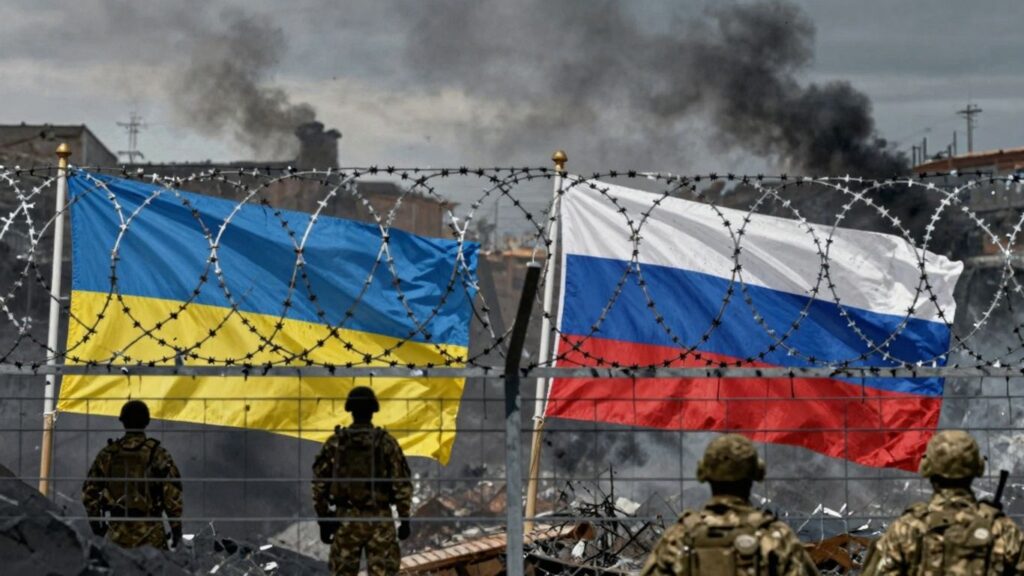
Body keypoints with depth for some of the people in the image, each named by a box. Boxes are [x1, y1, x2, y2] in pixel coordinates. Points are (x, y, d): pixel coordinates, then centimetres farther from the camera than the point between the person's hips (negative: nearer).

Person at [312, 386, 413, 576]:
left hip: (345, 519, 2)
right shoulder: (387, 443, -6)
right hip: (379, 519, -2)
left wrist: (323, 519, 9)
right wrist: (405, 518, 3)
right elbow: (402, 484, -6)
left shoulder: (335, 443, -1)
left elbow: (320, 483, 1)